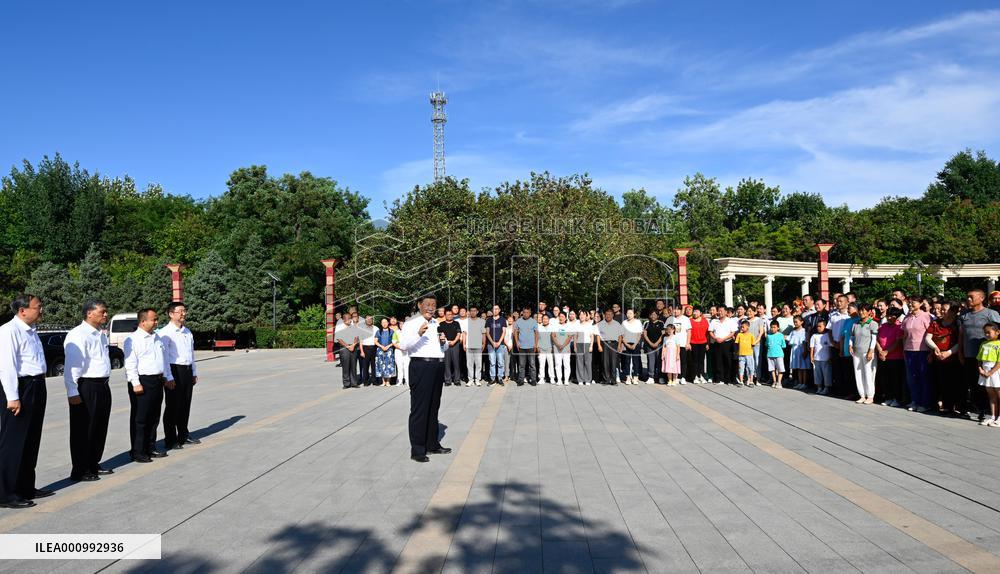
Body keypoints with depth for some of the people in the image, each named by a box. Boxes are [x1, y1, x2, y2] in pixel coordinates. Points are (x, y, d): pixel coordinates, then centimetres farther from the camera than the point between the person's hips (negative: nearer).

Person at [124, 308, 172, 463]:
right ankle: (137, 452, 5)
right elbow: (130, 364, -14)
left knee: (154, 418, 13)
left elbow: (164, 359, 22)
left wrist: (169, 377, 20)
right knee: (140, 419, -1)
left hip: (157, 381, 8)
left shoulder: (157, 337, 16)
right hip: (142, 382, -8)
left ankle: (150, 448, 23)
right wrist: (136, 384, -19)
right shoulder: (133, 340, -9)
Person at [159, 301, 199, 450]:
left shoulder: (188, 332, 15)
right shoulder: (165, 333, -10)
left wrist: (194, 373, 21)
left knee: (185, 405, 15)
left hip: (187, 371, 7)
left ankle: (183, 435, 28)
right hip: (174, 371, -7)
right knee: (172, 406, 0)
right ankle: (170, 441, 9)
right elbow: (164, 357, -14)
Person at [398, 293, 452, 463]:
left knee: (434, 407, 16)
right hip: (421, 366, -8)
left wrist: (443, 342, 5)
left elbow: (445, 347, 28)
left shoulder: (437, 324, 19)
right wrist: (418, 334, -31)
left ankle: (432, 444, 27)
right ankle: (417, 450, 1)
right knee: (419, 409, -4)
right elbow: (403, 345, -17)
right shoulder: (411, 323, -4)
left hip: (438, 366, 8)